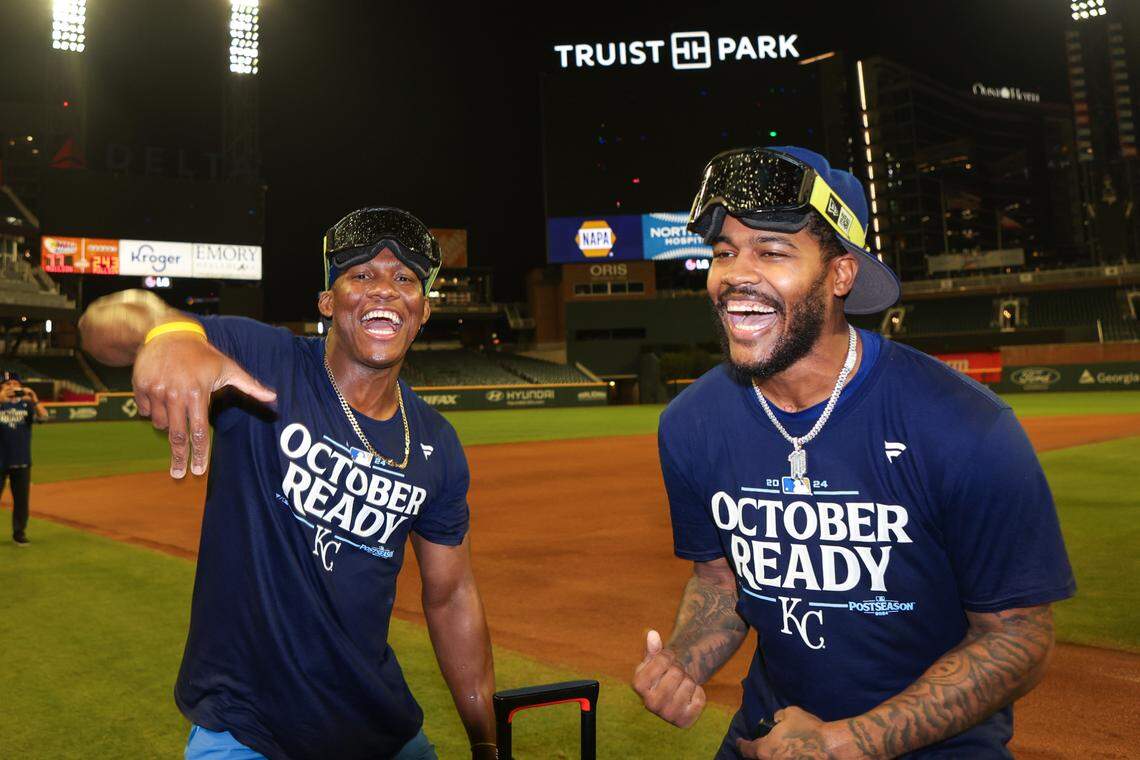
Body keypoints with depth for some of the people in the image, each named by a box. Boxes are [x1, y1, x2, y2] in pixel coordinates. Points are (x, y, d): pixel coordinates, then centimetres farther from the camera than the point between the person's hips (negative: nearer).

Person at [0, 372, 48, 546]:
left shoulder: (26, 404, 4)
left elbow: (43, 415, -15)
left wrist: (34, 398, -30)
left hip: (22, 462, 2)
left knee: (22, 499, 7)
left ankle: (19, 533, 17)